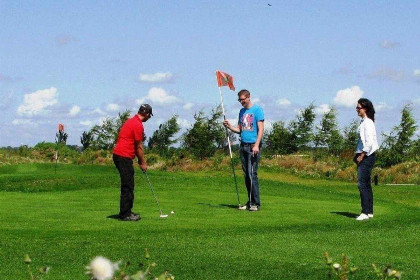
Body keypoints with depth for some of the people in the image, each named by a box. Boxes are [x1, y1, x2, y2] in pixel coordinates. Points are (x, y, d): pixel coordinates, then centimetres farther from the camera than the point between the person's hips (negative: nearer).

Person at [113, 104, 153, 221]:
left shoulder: (131, 121, 18)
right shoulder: (138, 125, -13)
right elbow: (139, 147, -9)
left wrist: (140, 160, 20)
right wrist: (143, 163, 2)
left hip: (118, 154, 10)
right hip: (124, 157, -10)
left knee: (128, 186, 14)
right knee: (127, 186, -6)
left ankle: (126, 212, 19)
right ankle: (125, 214, -4)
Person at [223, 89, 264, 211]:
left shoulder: (257, 110, -4)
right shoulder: (242, 112, 18)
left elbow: (261, 129, -9)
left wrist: (256, 145, -18)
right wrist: (229, 126, 2)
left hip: (253, 146, -7)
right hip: (243, 146, 7)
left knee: (252, 174, -11)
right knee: (246, 175, 7)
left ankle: (256, 203, -9)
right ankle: (250, 202, 12)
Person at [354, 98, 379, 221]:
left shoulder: (367, 123, -14)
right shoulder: (364, 122, 16)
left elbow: (369, 142, -22)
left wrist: (361, 156, -17)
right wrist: (357, 154, 15)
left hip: (367, 156, -10)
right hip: (364, 156, 10)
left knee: (362, 184, -12)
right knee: (366, 184, 11)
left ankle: (365, 212, -12)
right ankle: (369, 212, 15)